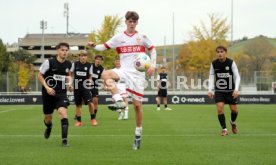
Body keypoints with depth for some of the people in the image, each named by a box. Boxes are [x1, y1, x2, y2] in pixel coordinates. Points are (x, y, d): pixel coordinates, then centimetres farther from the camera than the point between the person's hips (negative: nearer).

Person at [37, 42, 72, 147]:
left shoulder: (68, 64, -1)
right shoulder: (49, 63, -12)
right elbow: (40, 75, -4)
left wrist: (69, 82, 1)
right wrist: (47, 87, -16)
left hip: (61, 93, 1)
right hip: (49, 93, -1)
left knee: (63, 112, -24)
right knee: (48, 118, 10)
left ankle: (64, 140, -22)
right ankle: (48, 127, 50)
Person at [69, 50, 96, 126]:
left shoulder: (89, 65, -1)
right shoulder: (75, 64, -1)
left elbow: (90, 76, 8)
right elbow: (70, 74, 9)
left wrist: (90, 81, -11)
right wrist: (70, 85, 3)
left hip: (85, 87, -1)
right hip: (76, 87, 1)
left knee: (90, 102, -15)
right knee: (78, 104, 5)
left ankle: (93, 119, 1)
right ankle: (79, 121, 14)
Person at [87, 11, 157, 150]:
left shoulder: (142, 37, 5)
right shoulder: (119, 38, 5)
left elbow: (152, 50, 13)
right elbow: (104, 47, 4)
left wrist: (153, 66, 0)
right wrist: (94, 46, -16)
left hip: (138, 74, -1)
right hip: (124, 70, 1)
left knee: (137, 104, -2)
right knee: (106, 74, -33)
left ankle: (138, 135, 12)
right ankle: (119, 101, -41)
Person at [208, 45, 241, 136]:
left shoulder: (231, 63, -12)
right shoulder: (214, 64, -6)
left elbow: (237, 76, -11)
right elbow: (211, 77, 1)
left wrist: (236, 89, -23)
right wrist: (210, 90, -10)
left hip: (230, 90, -1)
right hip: (219, 90, 1)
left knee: (234, 109, 3)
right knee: (220, 108, -16)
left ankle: (233, 122, 36)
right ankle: (224, 129, -8)